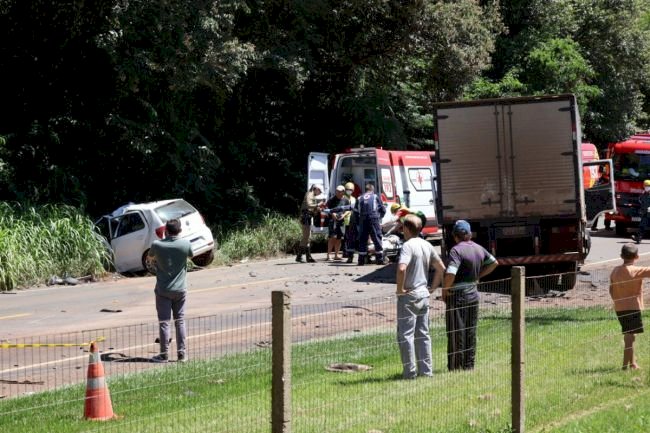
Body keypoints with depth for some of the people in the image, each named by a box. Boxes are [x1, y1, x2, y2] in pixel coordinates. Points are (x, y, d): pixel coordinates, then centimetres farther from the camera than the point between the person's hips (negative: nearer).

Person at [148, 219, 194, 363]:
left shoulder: (157, 245, -12)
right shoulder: (186, 244, -10)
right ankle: (181, 353, 12)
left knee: (164, 322, 4)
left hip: (163, 290, -1)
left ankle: (164, 354, 6)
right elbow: (191, 254, 11)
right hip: (180, 290, 1)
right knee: (180, 321, 11)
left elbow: (150, 255, 9)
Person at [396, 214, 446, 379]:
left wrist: (400, 288, -19)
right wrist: (433, 287, 17)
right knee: (422, 334, 13)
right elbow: (441, 268, 14)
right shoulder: (427, 245, 8)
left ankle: (410, 371, -1)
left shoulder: (408, 245, -15)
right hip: (423, 294, 7)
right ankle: (426, 370, 15)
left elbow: (402, 268, -31)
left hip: (408, 296, -7)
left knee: (405, 334, -1)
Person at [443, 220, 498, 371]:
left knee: (456, 333, 1)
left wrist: (444, 291, -14)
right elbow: (494, 262, 19)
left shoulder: (457, 250, -18)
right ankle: (469, 365, 21)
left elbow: (451, 274, -29)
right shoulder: (478, 249, 5)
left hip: (457, 295, -7)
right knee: (471, 333, 15)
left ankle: (455, 367, 5)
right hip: (474, 294, 7)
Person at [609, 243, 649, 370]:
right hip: (633, 307, -7)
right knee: (630, 336, -4)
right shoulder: (635, 271, -15)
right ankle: (626, 365, -6)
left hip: (619, 308, 7)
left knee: (628, 336, 19)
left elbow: (611, 290, 9)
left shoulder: (615, 271, 4)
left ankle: (632, 363, 29)